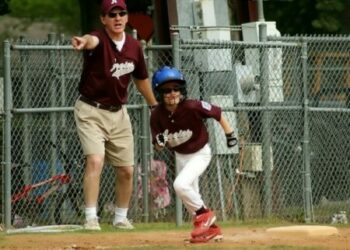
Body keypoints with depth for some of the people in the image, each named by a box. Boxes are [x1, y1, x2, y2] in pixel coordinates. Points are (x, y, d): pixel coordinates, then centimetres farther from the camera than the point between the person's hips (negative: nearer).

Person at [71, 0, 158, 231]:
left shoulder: (134, 46, -1)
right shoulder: (99, 39, -19)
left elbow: (141, 78, 15)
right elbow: (92, 41, -46)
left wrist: (155, 106, 23)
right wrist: (84, 42, -70)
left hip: (118, 112, 6)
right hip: (91, 111, -5)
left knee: (126, 170, 8)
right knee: (95, 160, -22)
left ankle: (121, 218, 26)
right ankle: (91, 217, -19)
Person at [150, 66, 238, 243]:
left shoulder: (192, 107, -29)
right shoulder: (157, 115, -17)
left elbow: (217, 113, -15)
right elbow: (158, 146, -9)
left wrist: (230, 134, -8)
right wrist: (160, 142, -32)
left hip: (200, 153, -6)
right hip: (180, 156, 6)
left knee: (180, 185, -24)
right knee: (190, 197, 14)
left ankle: (204, 215, -2)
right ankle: (211, 228, 32)